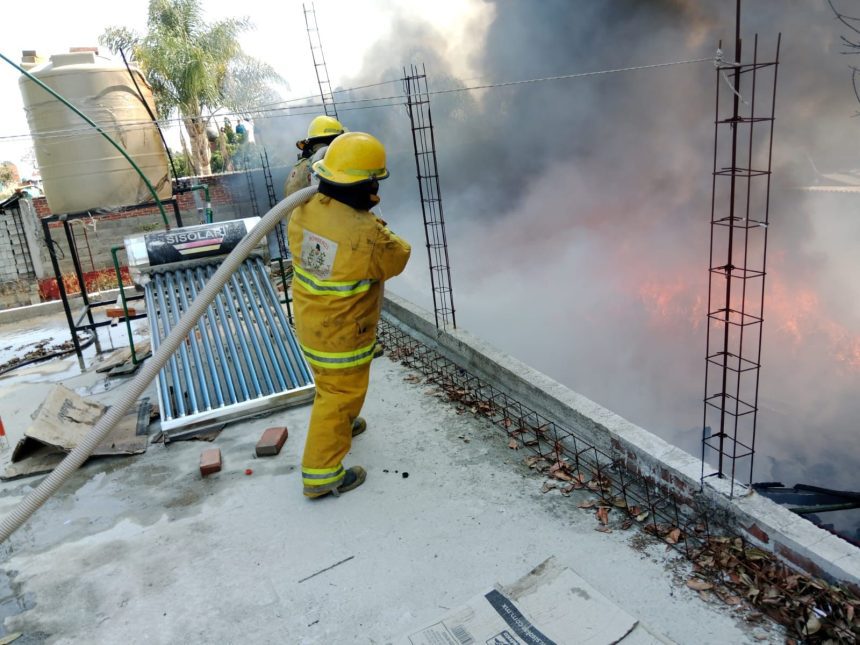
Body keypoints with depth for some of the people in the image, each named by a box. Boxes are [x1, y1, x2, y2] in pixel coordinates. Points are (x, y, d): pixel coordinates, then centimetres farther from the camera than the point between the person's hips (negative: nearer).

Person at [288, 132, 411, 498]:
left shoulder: (303, 213, -12)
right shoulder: (368, 235, -31)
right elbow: (398, 258, -9)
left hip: (308, 321, 7)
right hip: (342, 332, -7)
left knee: (333, 381, 30)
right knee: (339, 395, 9)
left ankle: (341, 424, 55)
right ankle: (321, 474, 20)